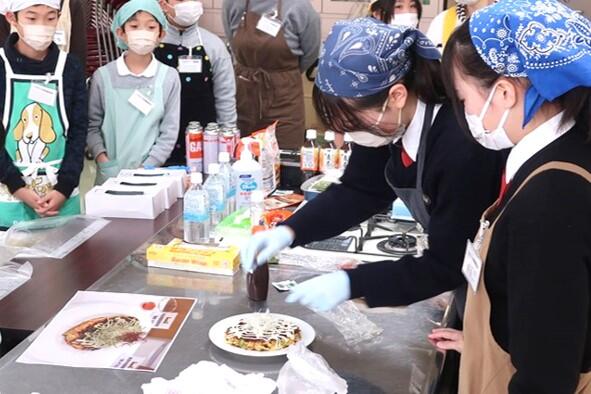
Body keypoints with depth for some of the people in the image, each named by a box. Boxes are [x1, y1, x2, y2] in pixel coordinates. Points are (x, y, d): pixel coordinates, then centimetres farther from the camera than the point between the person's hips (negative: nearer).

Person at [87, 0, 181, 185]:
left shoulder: (169, 77, -2)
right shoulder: (103, 76, -1)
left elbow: (169, 133, -2)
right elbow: (92, 125, 4)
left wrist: (145, 168, -9)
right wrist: (102, 159, -10)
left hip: (150, 174, 0)